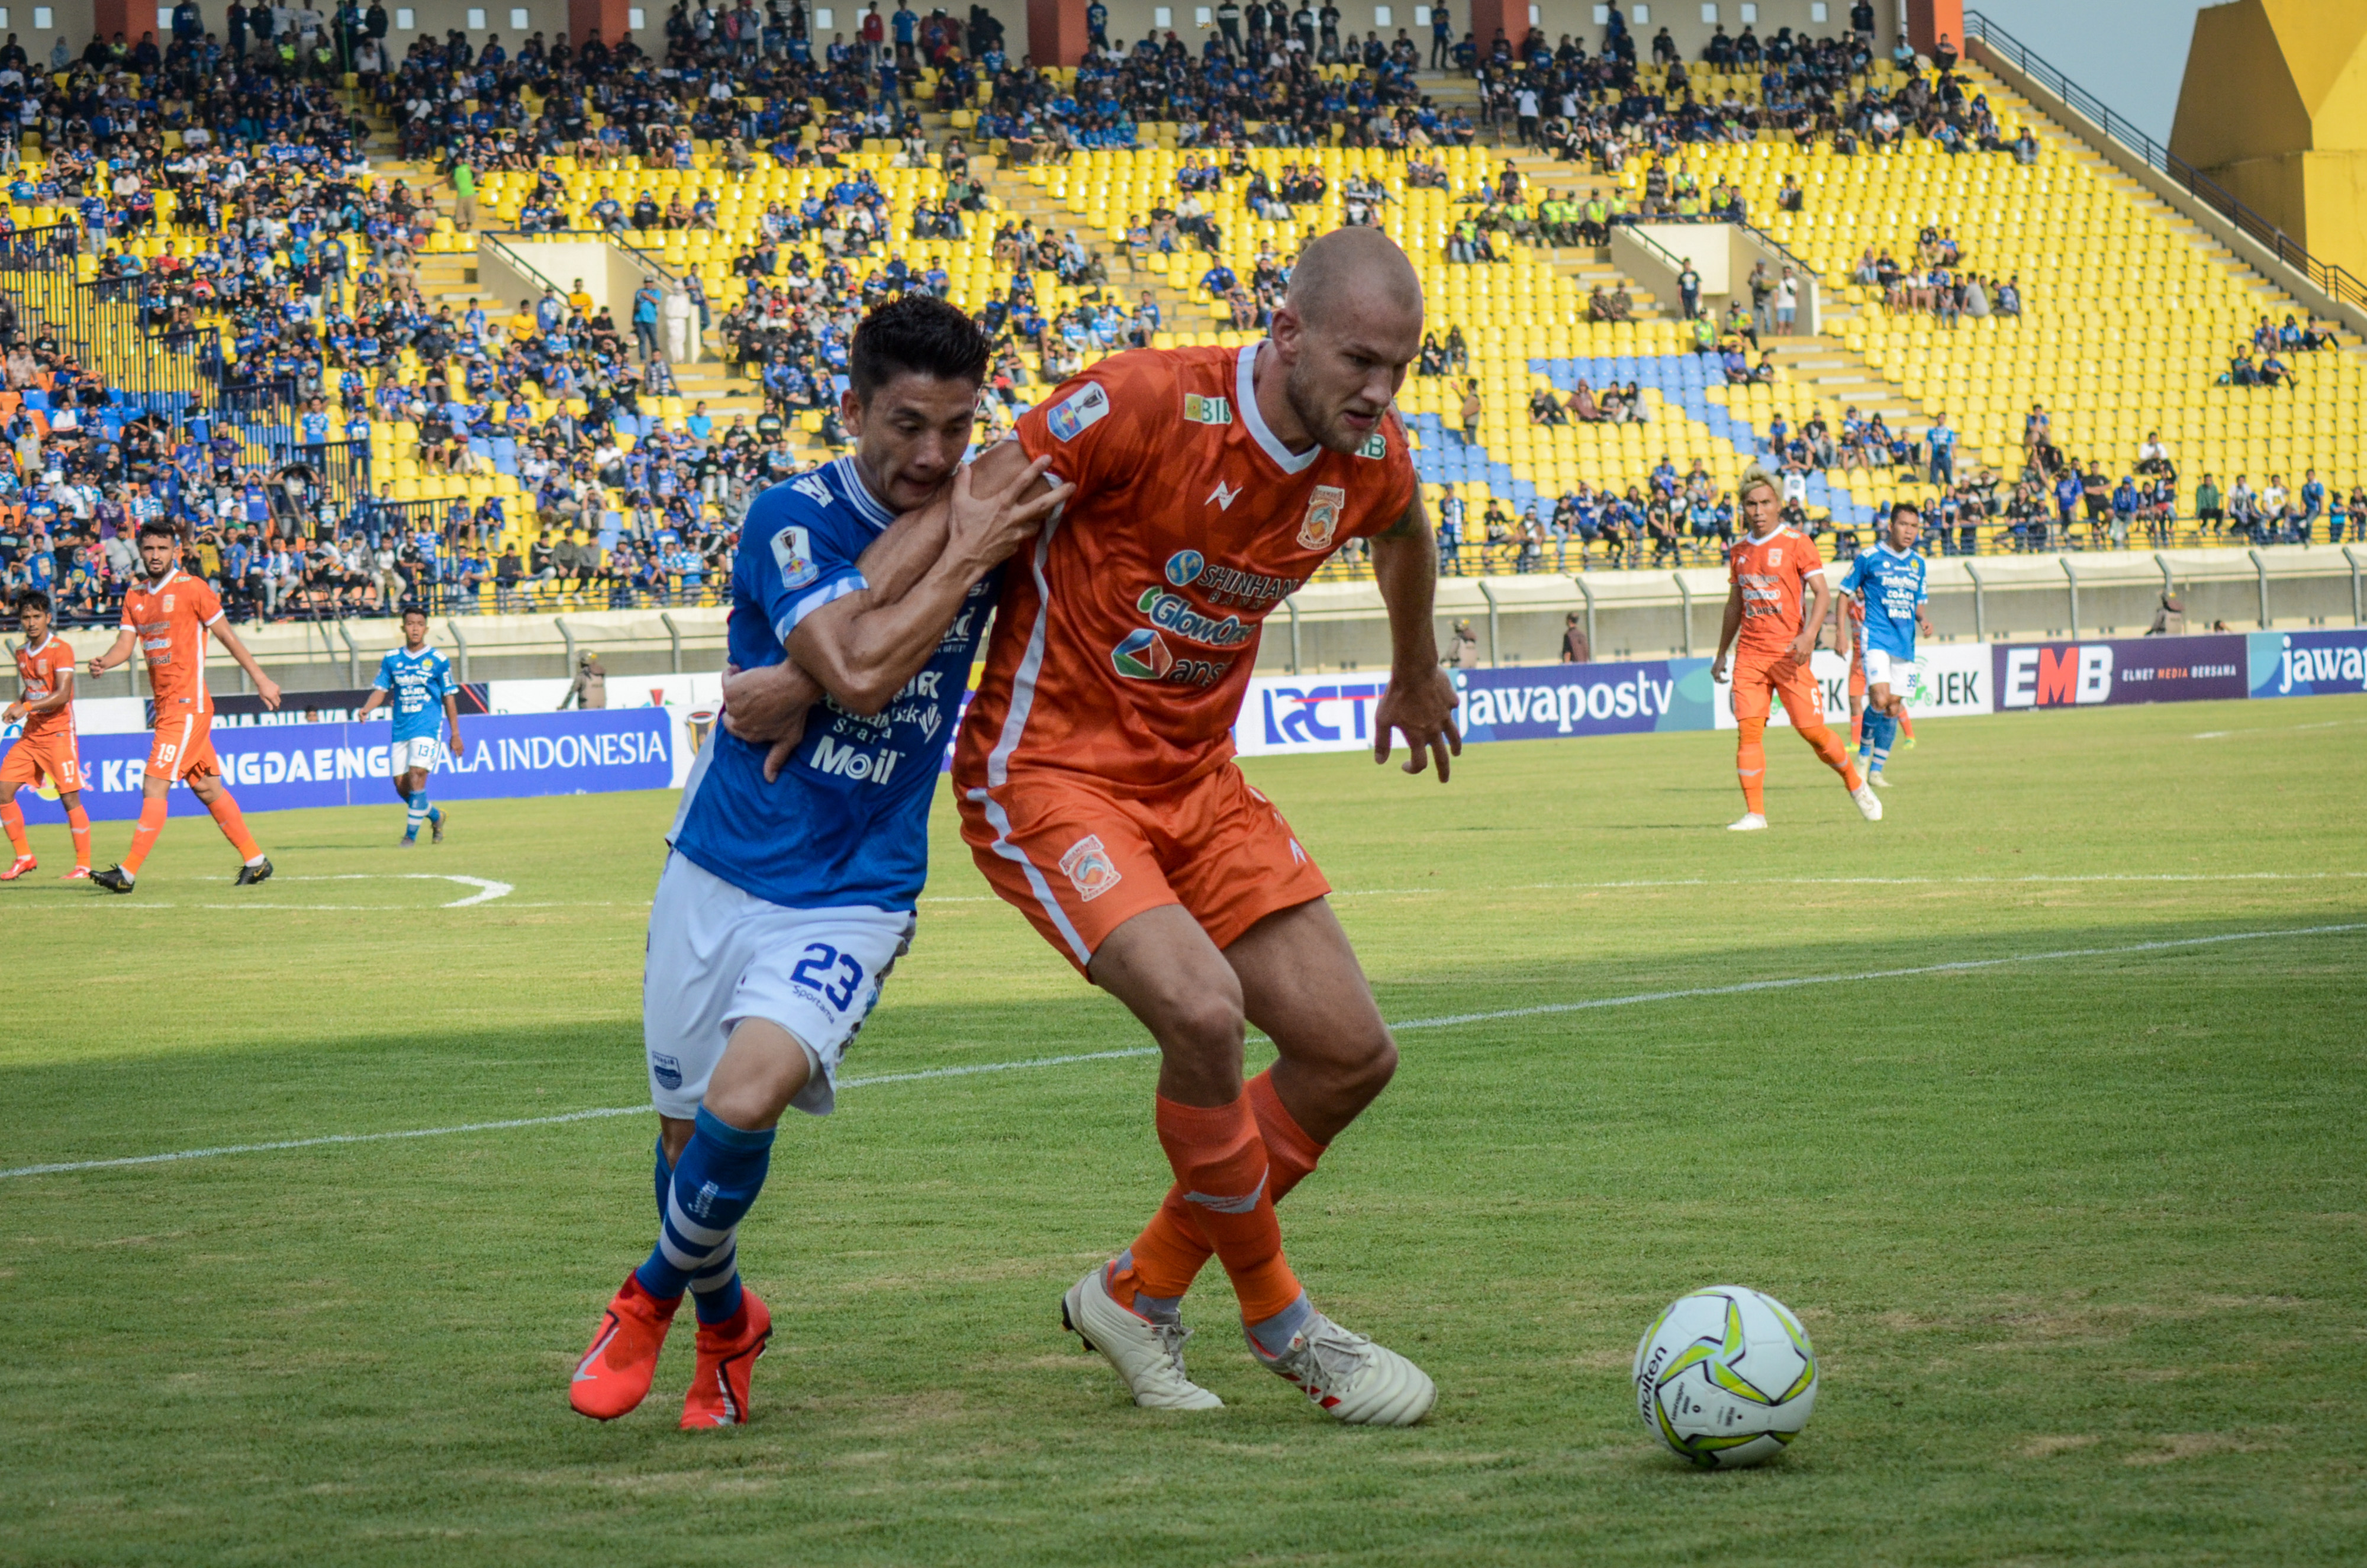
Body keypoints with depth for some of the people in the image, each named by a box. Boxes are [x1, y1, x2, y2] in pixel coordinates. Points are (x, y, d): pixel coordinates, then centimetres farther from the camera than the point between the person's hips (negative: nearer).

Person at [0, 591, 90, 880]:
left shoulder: (61, 650, -11)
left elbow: (62, 694, -20)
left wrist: (27, 707, -29)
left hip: (58, 732, -7)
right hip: (30, 734, 7)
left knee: (69, 797, -7)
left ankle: (84, 865, 1)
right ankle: (24, 857, 9)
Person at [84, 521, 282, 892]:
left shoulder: (191, 589, -6)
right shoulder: (135, 596, 12)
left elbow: (226, 635, -1)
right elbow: (126, 642, 6)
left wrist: (260, 678, 3)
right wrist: (105, 662, -16)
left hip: (188, 704, -8)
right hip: (165, 705, 8)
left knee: (155, 786, -12)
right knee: (206, 788, 12)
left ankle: (128, 872, -14)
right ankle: (255, 861, 22)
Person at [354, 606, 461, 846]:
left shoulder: (438, 660, 0)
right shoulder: (392, 659, 8)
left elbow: (449, 697, 4)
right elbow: (380, 690, 7)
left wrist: (455, 734, 3)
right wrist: (367, 709, -14)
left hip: (427, 728, -4)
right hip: (400, 730, 4)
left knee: (416, 778, -18)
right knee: (402, 786, 3)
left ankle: (411, 834, -11)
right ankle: (435, 817, 29)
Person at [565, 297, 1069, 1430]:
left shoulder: (982, 516, -1)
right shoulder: (792, 517, -12)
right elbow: (860, 670, -24)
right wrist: (963, 551, -20)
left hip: (854, 897, 0)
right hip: (720, 873, 0)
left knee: (746, 1099, -23)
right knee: (688, 1127, 10)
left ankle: (655, 1298, 3)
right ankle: (723, 1325, 39)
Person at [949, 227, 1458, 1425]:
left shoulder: (1372, 460, -2)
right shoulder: (1144, 406, -23)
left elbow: (1403, 537, 23)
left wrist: (1416, 675, 41)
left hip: (1196, 779, 7)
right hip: (1046, 773, -7)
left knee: (1351, 1054, 1)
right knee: (1200, 1006, -27)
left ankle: (1139, 1293, 18)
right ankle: (1279, 1323, -6)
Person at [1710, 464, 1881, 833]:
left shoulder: (1797, 543, -4)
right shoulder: (1739, 551, 12)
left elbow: (1822, 594, -9)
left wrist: (1808, 635, -24)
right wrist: (1722, 653, 24)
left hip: (1788, 653, -4)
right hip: (1749, 654, 4)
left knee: (1812, 730, -3)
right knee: (1748, 729, -8)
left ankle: (1856, 785, 20)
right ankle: (1754, 812, -5)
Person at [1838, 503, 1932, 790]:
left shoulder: (1918, 563, 12)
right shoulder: (1869, 558, -3)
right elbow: (1846, 591, 3)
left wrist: (1923, 620, -1)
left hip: (1905, 644, 5)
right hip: (1876, 638, -5)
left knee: (1894, 708, 5)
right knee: (1880, 699, -20)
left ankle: (1876, 769, 15)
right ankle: (1864, 749, 6)